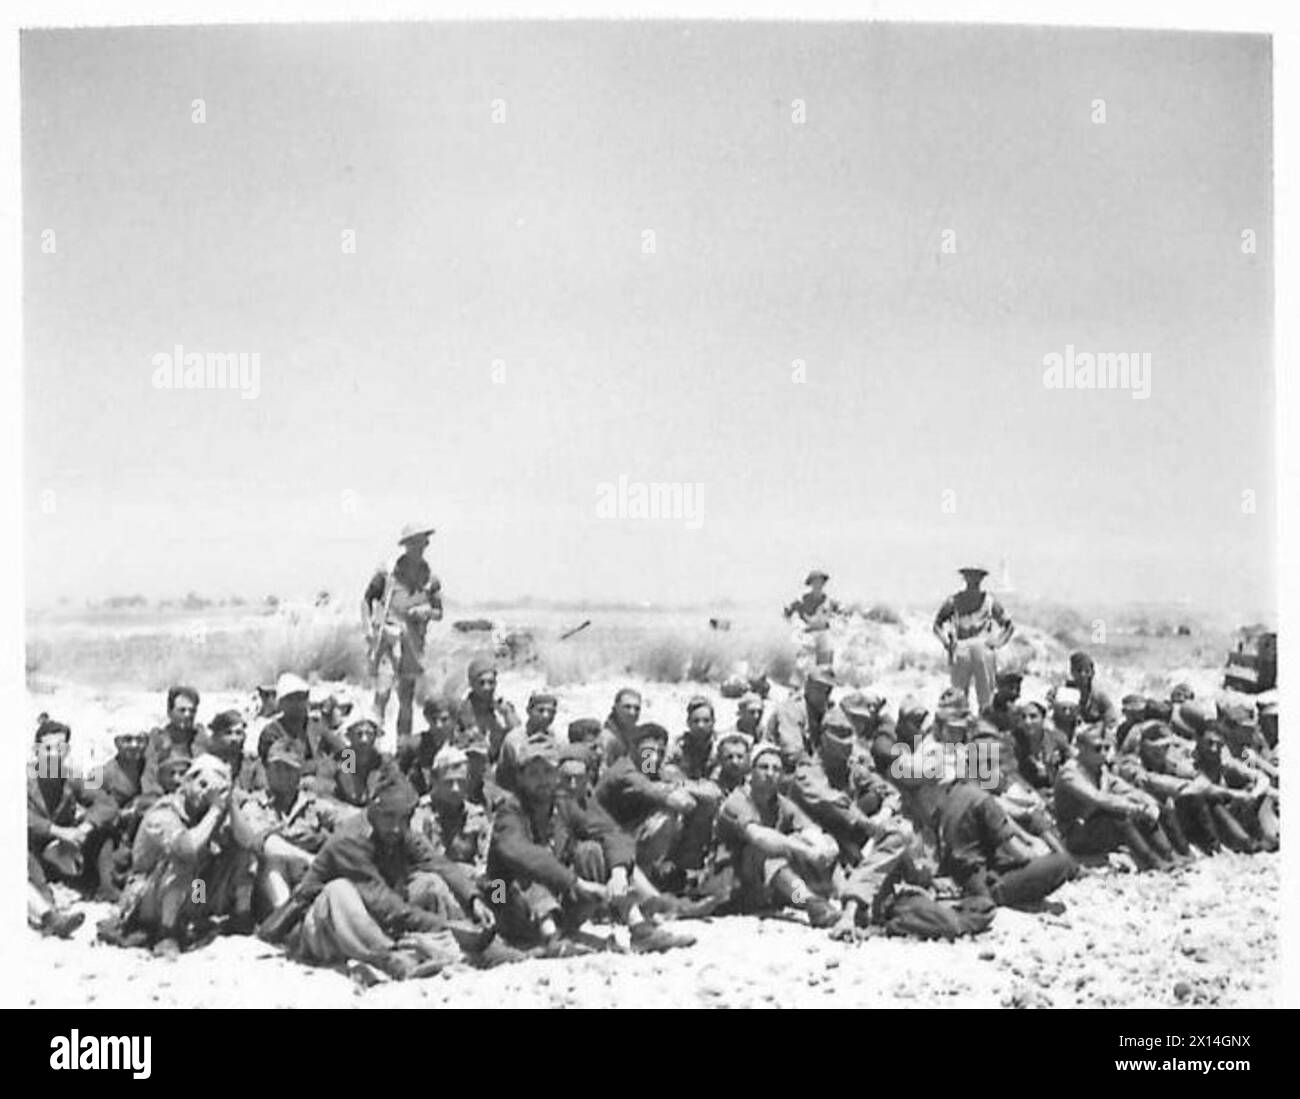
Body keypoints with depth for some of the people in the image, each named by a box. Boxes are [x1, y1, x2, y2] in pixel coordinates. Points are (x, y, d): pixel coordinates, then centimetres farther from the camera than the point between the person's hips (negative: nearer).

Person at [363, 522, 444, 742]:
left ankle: (403, 745, 15)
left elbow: (439, 614, 13)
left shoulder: (431, 579, 5)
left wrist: (427, 611, -9)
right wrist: (368, 630, -5)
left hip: (412, 642, 3)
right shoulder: (387, 572, -3)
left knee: (407, 698, 7)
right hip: (386, 637, -3)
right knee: (383, 690, -16)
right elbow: (366, 600, 4)